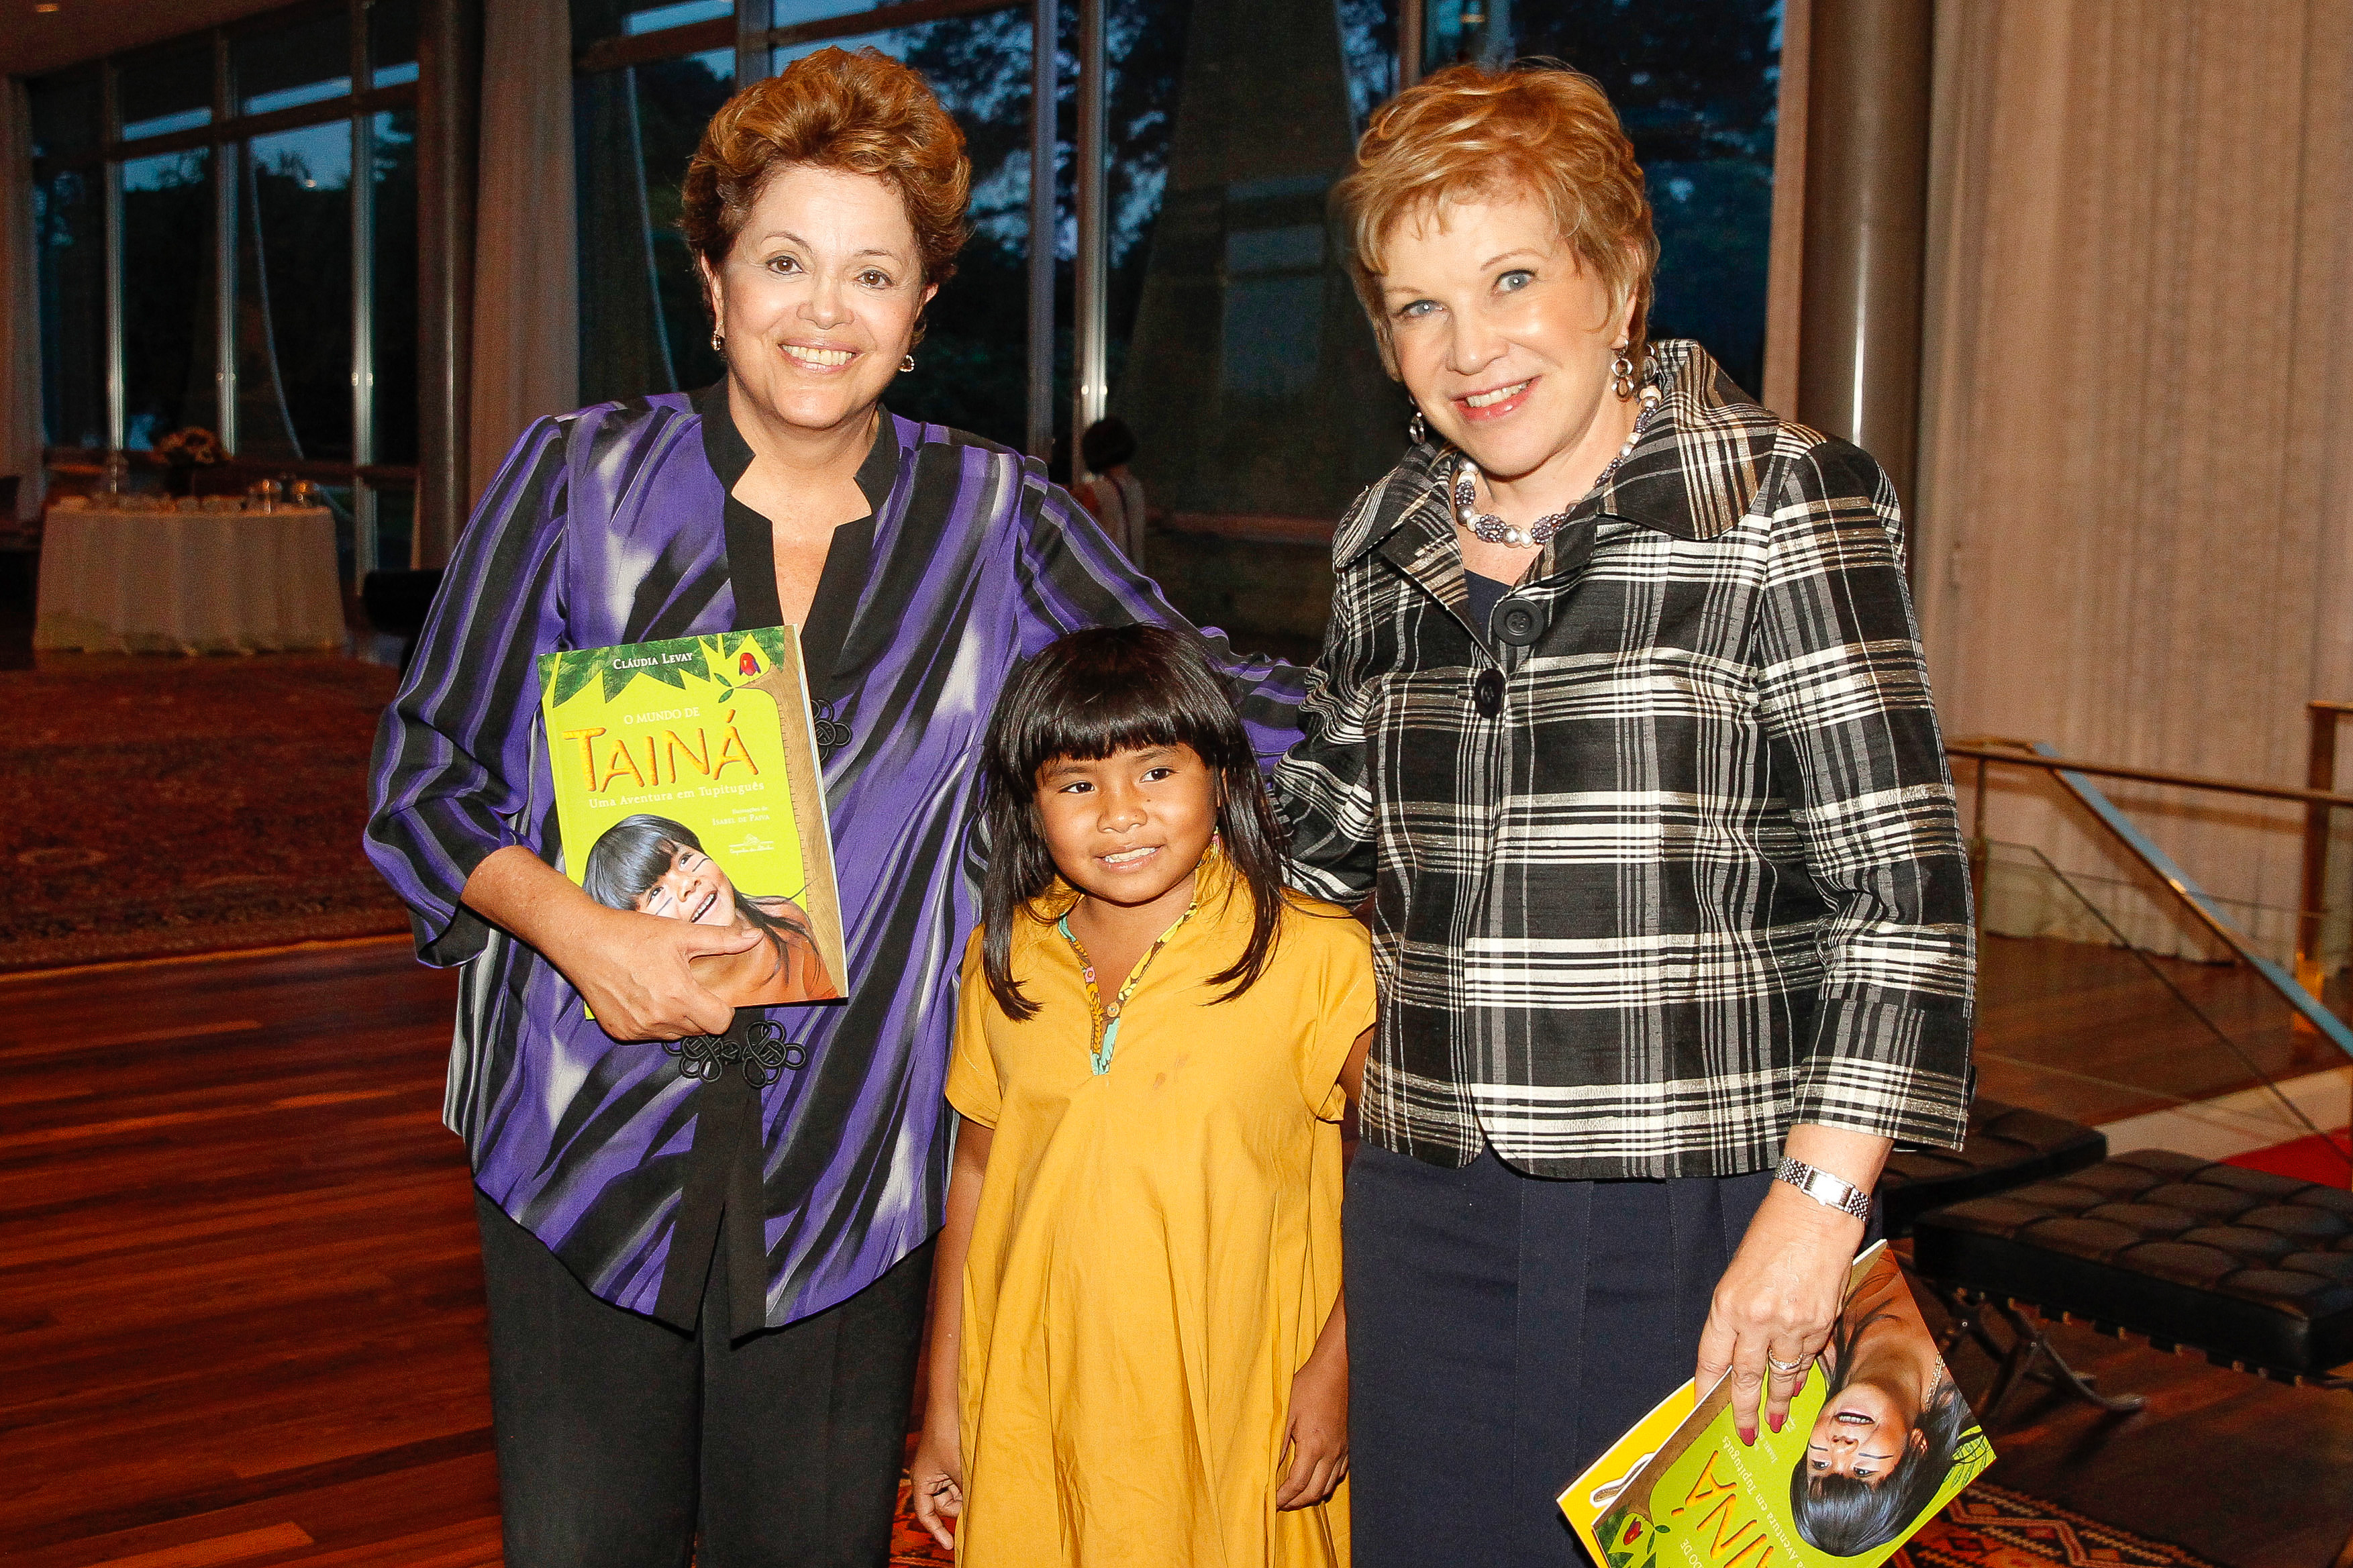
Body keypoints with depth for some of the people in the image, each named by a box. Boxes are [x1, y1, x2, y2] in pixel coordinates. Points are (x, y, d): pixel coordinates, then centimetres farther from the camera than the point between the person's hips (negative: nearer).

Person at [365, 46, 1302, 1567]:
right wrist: (572, 924, -13)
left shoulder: (995, 518, 2)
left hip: (849, 1180, 1)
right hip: (589, 1150, 0)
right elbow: (427, 771, 4)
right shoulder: (579, 478, 0)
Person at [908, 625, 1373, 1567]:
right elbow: (978, 1175, 11)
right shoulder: (1004, 966, 2)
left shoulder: (1314, 959, -10)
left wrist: (1336, 1368, -10)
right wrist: (943, 1406, 13)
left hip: (1236, 1423, -3)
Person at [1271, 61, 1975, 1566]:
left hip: (1715, 1223, -4)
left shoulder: (1778, 506, -7)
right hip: (1434, 1214, 5)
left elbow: (1902, 883, -11)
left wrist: (1819, 1200, -18)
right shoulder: (1390, 541, 9)